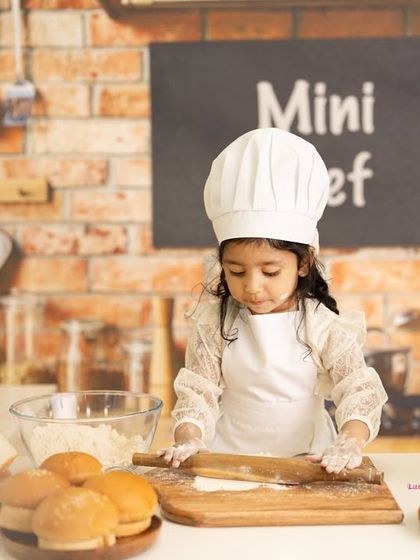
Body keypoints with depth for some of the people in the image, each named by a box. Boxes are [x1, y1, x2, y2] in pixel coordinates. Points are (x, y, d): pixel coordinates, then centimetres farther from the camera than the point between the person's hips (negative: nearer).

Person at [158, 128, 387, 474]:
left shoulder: (324, 326, -6)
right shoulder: (213, 324, -1)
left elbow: (360, 390, -10)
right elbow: (198, 393, 1)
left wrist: (349, 444, -28)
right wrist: (188, 441, -18)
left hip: (306, 464, -2)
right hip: (227, 458, 3)